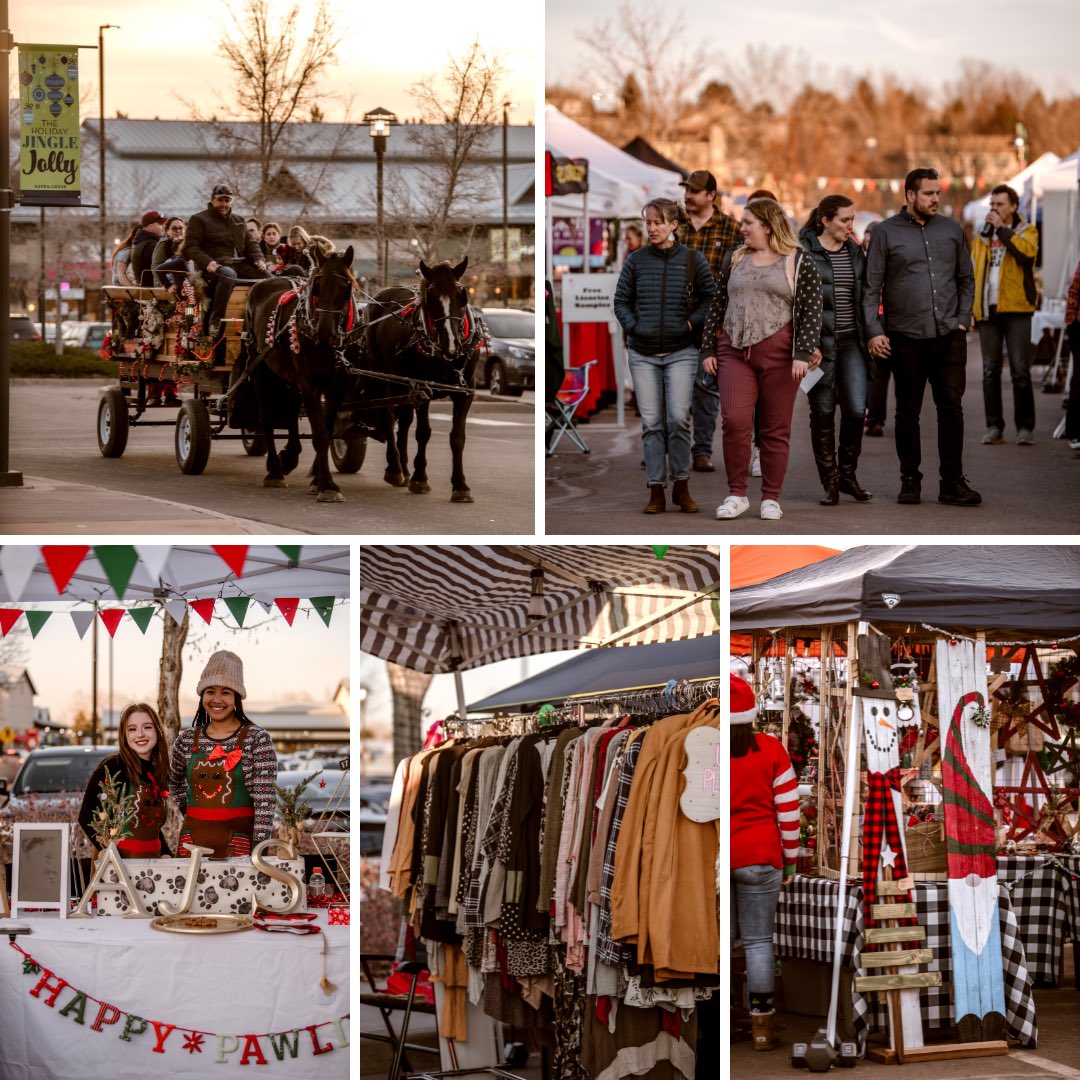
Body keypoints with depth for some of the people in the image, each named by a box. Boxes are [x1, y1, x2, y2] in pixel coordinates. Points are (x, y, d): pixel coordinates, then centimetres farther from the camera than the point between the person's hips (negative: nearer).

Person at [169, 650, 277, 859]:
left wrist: (258, 848, -18)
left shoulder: (257, 739, -6)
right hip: (194, 840, 4)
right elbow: (175, 783, 26)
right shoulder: (187, 740, 7)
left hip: (238, 840, -4)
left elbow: (265, 799, -11)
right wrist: (188, 811, 12)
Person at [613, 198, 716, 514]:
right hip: (643, 353, 2)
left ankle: (681, 486, 5)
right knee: (651, 422, 2)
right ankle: (656, 491, 7)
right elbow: (621, 300, 10)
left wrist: (692, 322, -7)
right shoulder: (636, 260, 4)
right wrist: (633, 327, -3)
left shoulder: (693, 259, 0)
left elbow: (710, 298, 5)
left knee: (678, 418, -11)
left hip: (680, 352, -2)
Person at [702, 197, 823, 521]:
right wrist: (708, 349, 11)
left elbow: (812, 312, -3)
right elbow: (717, 307, 17)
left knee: (775, 429, 1)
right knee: (735, 421, -10)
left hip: (778, 354, -3)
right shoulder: (735, 259, 15)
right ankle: (736, 494, 1)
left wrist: (803, 354, -13)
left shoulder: (798, 262, 2)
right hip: (734, 351, 3)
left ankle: (771, 498, 11)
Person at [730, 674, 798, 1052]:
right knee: (758, 941, 5)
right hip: (759, 858, 0)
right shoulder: (770, 750, -6)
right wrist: (790, 858, 8)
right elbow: (788, 809, -3)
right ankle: (762, 1025, 6)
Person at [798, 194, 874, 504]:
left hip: (850, 340, 4)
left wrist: (866, 336, 12)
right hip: (819, 341, -4)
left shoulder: (854, 252, 12)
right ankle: (830, 483, 9)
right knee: (823, 412, 1)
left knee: (856, 409, -4)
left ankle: (847, 475, 14)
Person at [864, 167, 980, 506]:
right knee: (908, 412, 5)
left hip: (949, 336, 2)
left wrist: (962, 320, 6)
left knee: (952, 408, -1)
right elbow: (871, 287, 1)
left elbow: (966, 279, 17)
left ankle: (952, 483, 3)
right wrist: (874, 331, -7)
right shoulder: (886, 233, 3)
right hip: (905, 338, -2)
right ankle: (910, 481, 14)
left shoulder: (951, 230, 11)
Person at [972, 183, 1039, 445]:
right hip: (988, 310, 4)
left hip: (1015, 308, -4)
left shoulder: (1026, 231, 4)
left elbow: (1027, 252, -19)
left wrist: (1002, 229, -13)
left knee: (1020, 370, -4)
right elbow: (972, 272, 15)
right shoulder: (982, 237, 16)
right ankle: (994, 427, 9)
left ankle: (1025, 427, 1)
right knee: (990, 371, 5)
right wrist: (969, 308, 7)